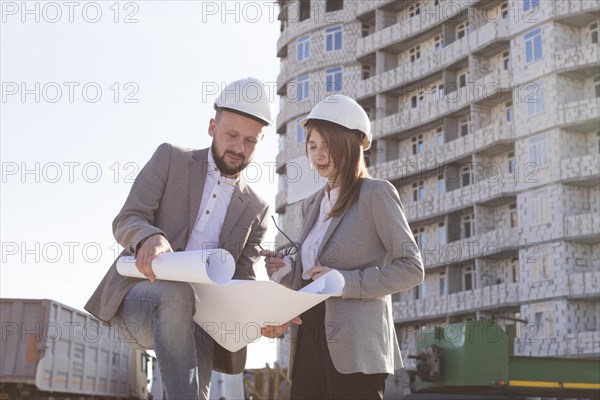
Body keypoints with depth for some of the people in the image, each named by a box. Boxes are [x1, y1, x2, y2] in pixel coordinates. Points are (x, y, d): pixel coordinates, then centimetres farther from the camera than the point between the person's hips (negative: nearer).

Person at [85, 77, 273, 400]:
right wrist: (150, 238, -29)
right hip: (137, 299, -3)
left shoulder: (256, 209, 13)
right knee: (177, 291, -36)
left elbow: (243, 281, 6)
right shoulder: (171, 159, 7)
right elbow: (126, 221, -3)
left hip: (195, 319, 3)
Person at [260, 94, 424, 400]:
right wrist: (288, 272, 1)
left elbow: (411, 269, -7)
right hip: (309, 342, 7)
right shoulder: (313, 204, 18)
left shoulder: (375, 193, -3)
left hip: (354, 345, -7)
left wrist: (346, 282, -15)